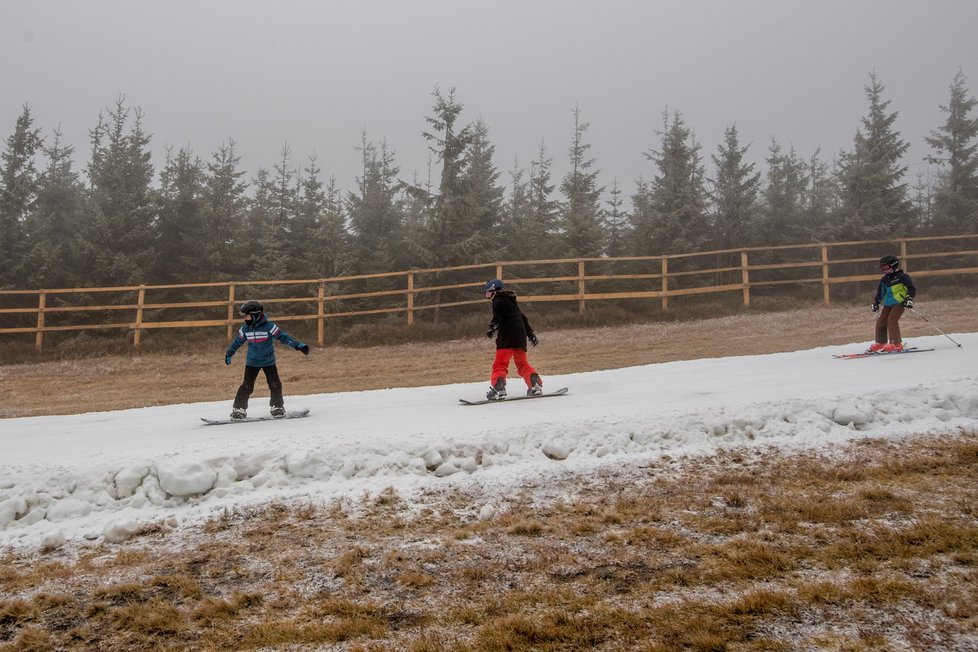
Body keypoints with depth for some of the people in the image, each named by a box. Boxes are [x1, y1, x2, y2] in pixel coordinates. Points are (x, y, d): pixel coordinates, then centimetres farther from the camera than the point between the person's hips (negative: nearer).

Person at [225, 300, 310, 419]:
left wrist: (298, 345, -22)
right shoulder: (245, 329, -2)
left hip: (268, 361, -2)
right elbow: (237, 342, 15)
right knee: (247, 386, -2)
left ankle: (277, 406, 15)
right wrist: (229, 354, 27)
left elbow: (283, 337, -14)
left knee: (275, 384, -3)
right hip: (252, 362, 2)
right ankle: (239, 409, 7)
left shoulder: (269, 327, -15)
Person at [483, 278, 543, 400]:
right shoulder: (511, 301, 29)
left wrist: (492, 327, -32)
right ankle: (536, 385, 7)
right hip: (521, 336, 9)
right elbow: (523, 318, 31)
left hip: (507, 337, -9)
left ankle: (499, 389, -27)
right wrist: (531, 334, 35)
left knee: (500, 364, -13)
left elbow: (498, 316, -18)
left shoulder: (498, 300, 3)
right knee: (522, 364, 17)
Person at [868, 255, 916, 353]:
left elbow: (912, 289, -8)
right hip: (888, 303, 7)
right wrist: (876, 303, 21)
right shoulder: (884, 279, 14)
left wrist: (909, 298, -21)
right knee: (881, 321, 1)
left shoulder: (902, 276, -6)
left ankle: (896, 344, -19)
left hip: (900, 302, -7)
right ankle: (880, 343, 11)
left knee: (892, 320, -21)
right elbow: (880, 293, 27)